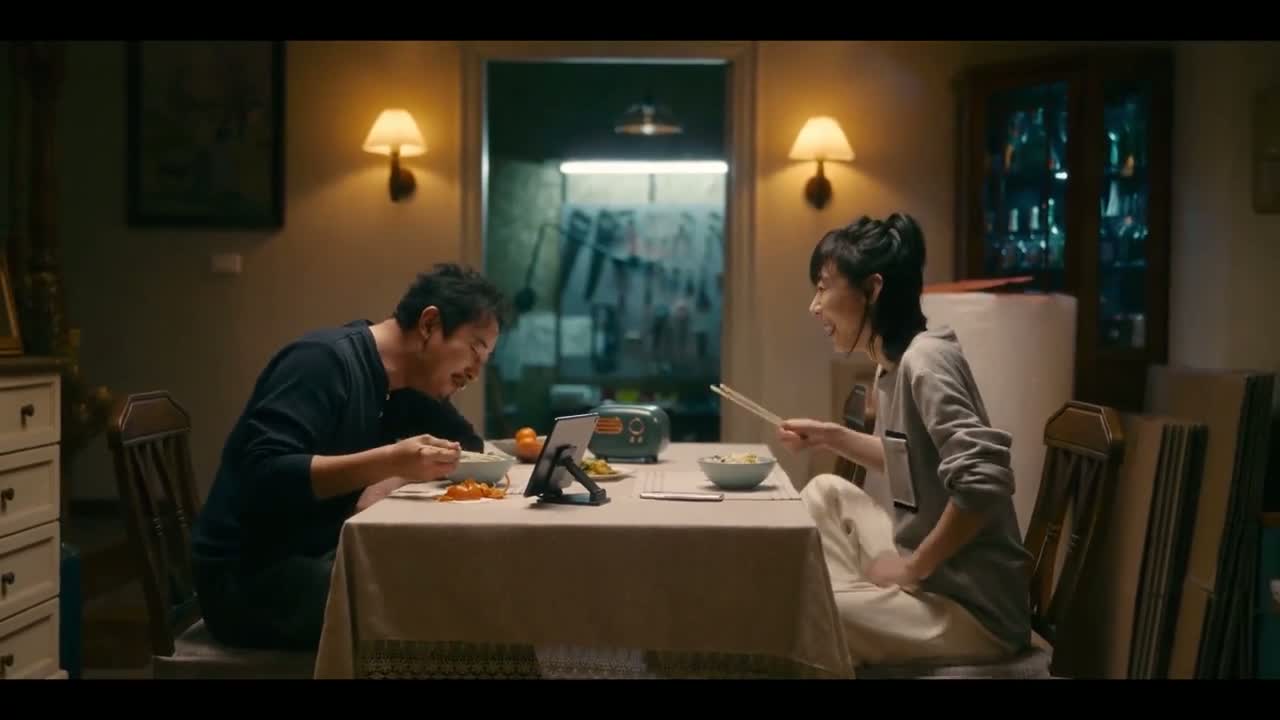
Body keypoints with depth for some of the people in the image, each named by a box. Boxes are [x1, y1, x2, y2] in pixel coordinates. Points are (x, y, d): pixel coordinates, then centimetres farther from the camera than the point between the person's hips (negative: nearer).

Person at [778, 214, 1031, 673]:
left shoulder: (926, 359, -20)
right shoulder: (893, 363, 6)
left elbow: (984, 482, -31)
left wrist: (913, 567, -21)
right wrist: (830, 437, 12)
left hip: (973, 609, -9)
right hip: (933, 577, 9)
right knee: (826, 493, 15)